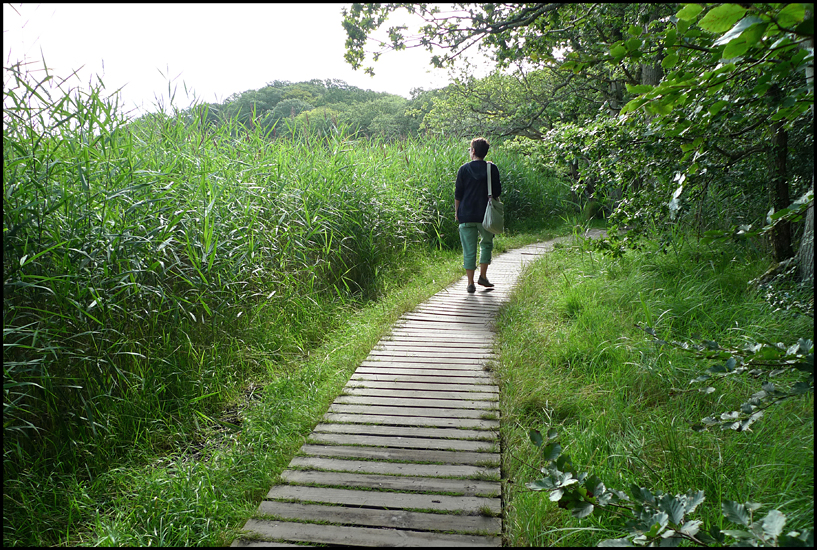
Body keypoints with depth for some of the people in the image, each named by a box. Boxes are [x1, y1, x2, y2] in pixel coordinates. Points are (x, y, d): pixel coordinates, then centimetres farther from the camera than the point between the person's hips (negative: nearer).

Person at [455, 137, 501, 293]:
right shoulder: (492, 168, 0)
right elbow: (497, 192, 3)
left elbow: (458, 193, 2)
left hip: (466, 215, 0)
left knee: (469, 249, 3)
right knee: (487, 244, 20)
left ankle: (470, 283, 4)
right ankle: (483, 276, 17)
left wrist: (457, 211, 11)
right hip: (486, 215, 0)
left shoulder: (464, 169, 0)